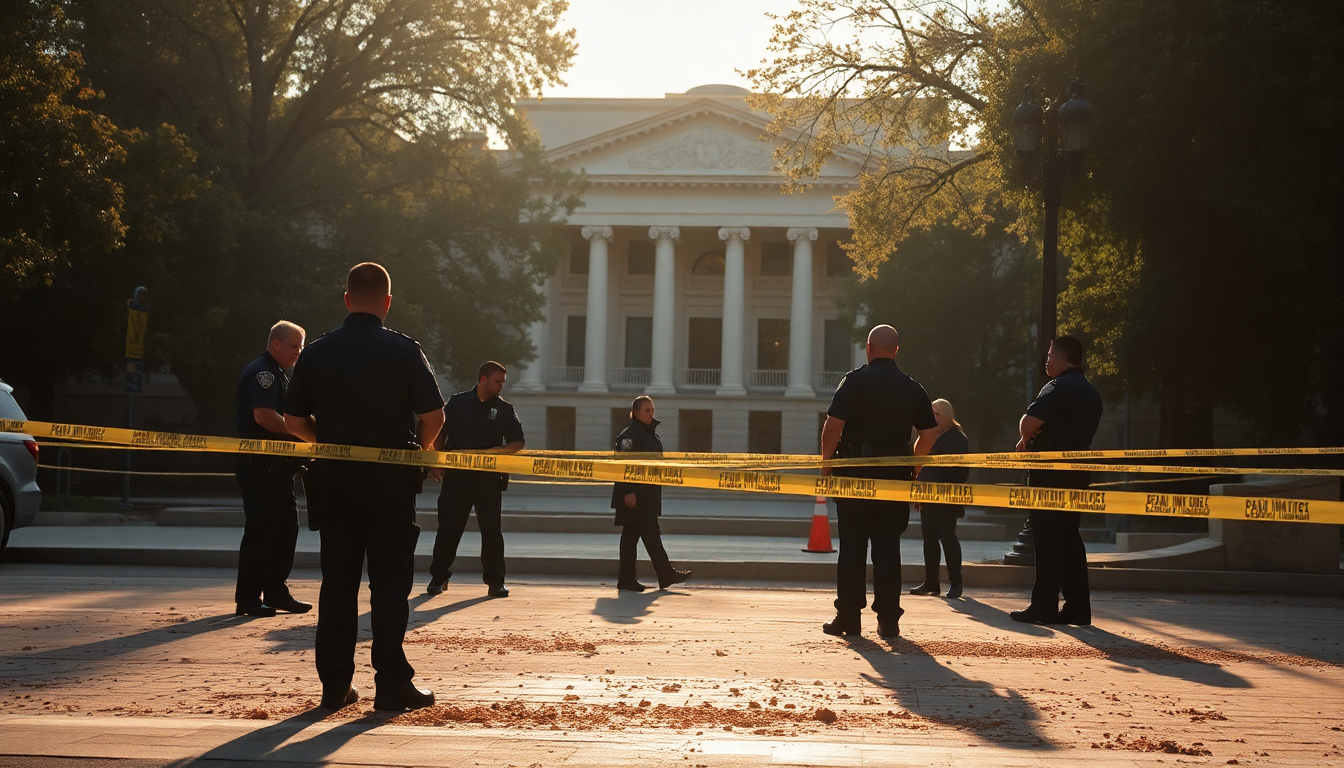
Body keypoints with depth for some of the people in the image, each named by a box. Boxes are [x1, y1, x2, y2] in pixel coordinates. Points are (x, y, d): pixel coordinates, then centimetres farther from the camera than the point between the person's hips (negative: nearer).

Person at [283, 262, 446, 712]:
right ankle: (391, 683, 1)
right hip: (391, 478, -3)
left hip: (334, 477, 3)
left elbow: (294, 421, 6)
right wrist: (417, 448, 10)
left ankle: (335, 684, 11)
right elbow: (433, 416, -10)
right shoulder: (404, 351, -6)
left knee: (337, 580, 8)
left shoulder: (316, 352, 3)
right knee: (390, 581, 2)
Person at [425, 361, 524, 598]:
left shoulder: (504, 409, 6)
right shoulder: (458, 402, 5)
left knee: (491, 529, 1)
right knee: (448, 527, 3)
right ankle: (438, 577, 14)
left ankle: (495, 580, 7)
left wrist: (495, 450, -14)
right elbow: (439, 434, 8)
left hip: (489, 478, 1)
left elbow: (518, 443, 3)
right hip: (456, 475, 0)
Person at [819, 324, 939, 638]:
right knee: (888, 548, 6)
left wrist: (826, 464, 0)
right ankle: (888, 620, 6)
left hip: (855, 473, -3)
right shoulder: (913, 388, 6)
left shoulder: (854, 381, -4)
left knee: (852, 547, 3)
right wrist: (910, 466, 19)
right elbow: (929, 434, 7)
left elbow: (833, 426, -11)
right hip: (895, 476, 3)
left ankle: (848, 617, 4)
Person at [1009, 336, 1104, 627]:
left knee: (1047, 540, -6)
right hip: (1077, 473, 9)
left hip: (1050, 474, -9)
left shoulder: (1059, 387, -13)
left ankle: (1044, 607, -4)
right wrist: (1033, 439, 11)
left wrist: (1027, 437, 0)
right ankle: (1077, 607, 9)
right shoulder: (1090, 392, 17)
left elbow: (1028, 423, -24)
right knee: (1070, 538, 11)